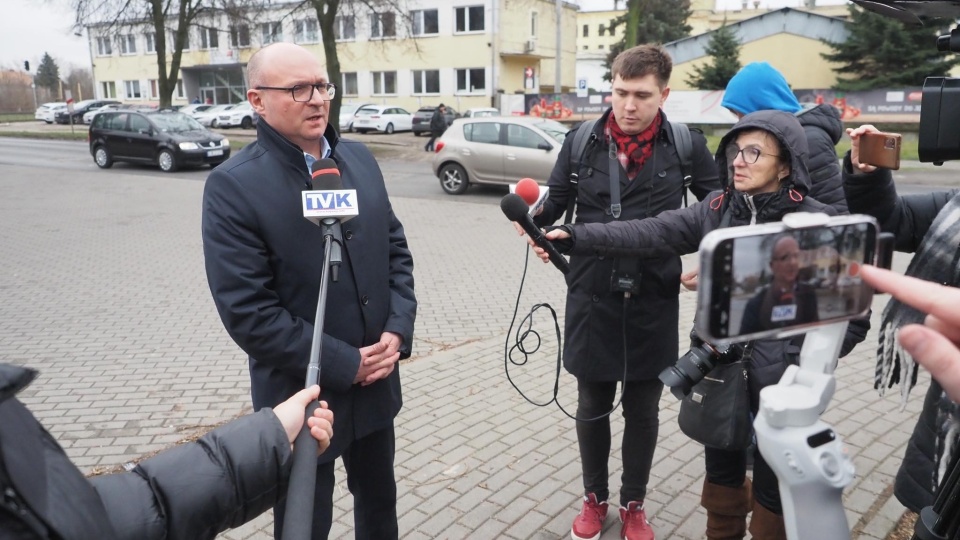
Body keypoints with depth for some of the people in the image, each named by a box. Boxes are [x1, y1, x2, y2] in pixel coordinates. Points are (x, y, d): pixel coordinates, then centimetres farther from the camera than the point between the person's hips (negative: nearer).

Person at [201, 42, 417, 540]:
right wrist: (344, 365, -17)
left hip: (378, 380, 6)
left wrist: (398, 330, -7)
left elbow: (396, 249, 7)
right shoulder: (233, 186, -17)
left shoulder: (359, 159, 2)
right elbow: (248, 312, -20)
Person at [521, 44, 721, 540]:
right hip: (591, 300, 1)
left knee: (642, 411, 14)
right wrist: (533, 216, -18)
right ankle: (594, 498, 38)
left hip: (654, 304, 0)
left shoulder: (687, 146, -3)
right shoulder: (581, 143, -2)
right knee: (592, 406, 15)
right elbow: (555, 203, 5)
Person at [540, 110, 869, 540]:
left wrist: (801, 364, -18)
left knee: (773, 486, 15)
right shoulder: (716, 210, -2)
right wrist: (572, 237, -23)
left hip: (779, 386, -4)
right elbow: (648, 233, -13)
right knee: (721, 470, 23)